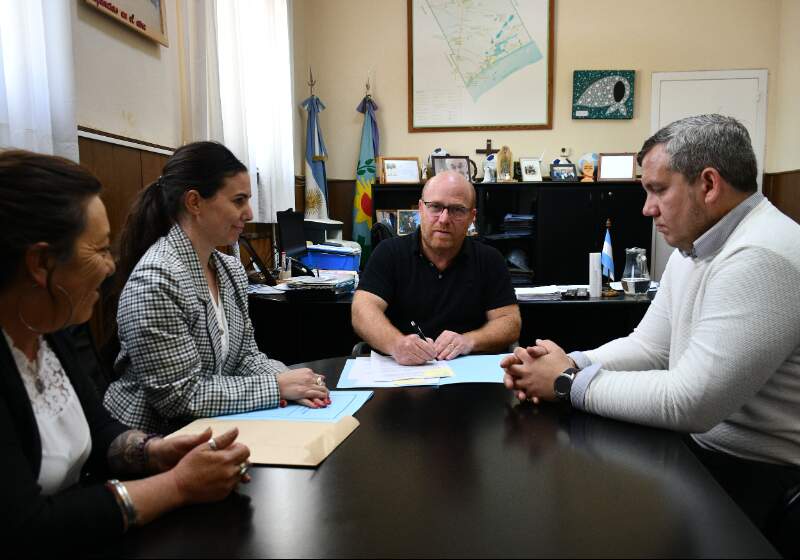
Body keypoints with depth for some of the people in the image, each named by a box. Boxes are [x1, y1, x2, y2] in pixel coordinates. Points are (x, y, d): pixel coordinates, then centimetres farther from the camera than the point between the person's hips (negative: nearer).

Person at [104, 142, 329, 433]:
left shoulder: (231, 268, 4)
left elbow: (245, 354, 7)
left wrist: (290, 381, -11)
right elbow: (182, 396, -21)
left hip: (213, 430, 7)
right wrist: (277, 387, -20)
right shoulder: (154, 281, -22)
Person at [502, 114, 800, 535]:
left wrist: (570, 383, -19)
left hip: (756, 477, -8)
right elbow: (649, 346, 8)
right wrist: (572, 363, -9)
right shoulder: (691, 251, 7)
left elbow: (689, 403, -29)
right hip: (699, 444, 8)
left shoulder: (759, 258, -26)